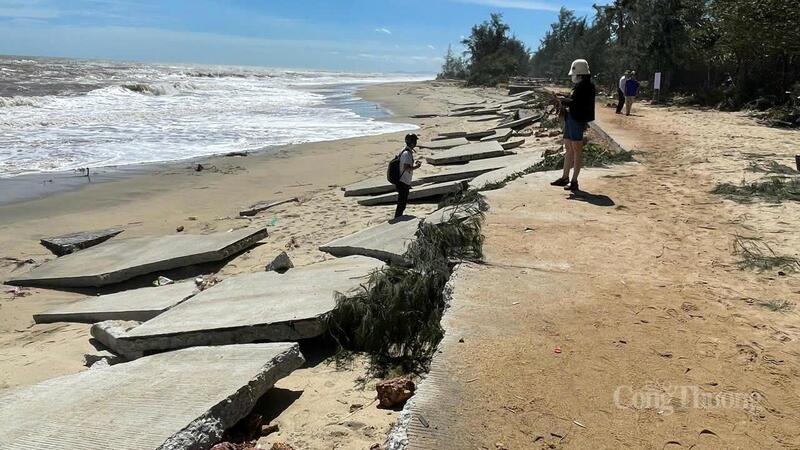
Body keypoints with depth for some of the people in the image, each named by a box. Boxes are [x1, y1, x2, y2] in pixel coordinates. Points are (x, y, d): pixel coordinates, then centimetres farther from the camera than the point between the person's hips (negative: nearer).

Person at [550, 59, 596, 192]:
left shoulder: (585, 86, -15)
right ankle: (565, 178, 24)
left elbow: (575, 103, -23)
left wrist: (563, 100, -11)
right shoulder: (578, 85, 15)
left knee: (576, 151, -5)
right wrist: (564, 99, 4)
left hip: (577, 121, -10)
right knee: (568, 148, 14)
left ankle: (574, 181, 0)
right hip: (570, 119, 10)